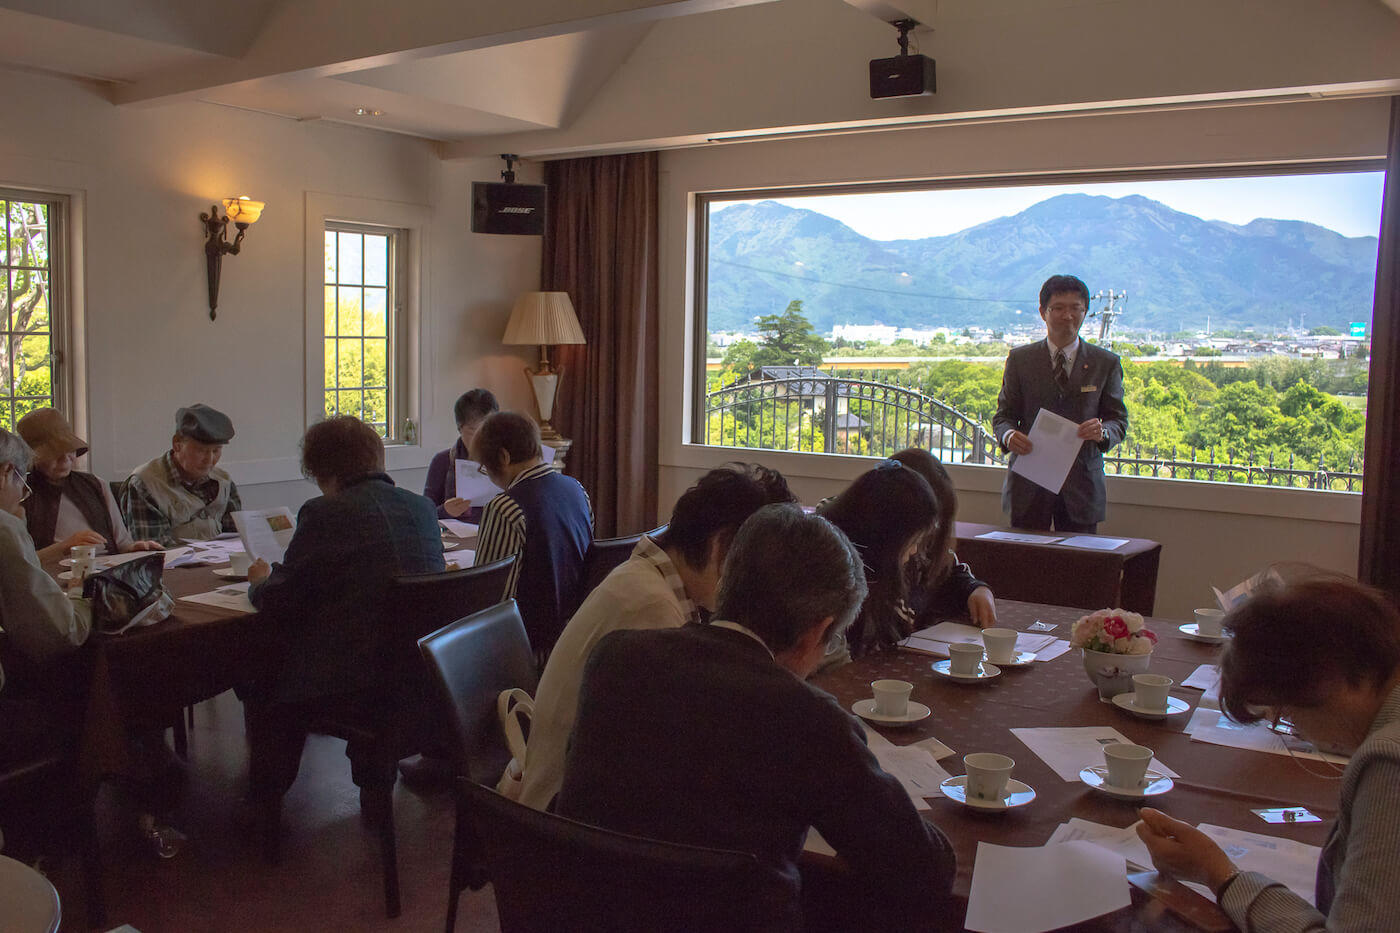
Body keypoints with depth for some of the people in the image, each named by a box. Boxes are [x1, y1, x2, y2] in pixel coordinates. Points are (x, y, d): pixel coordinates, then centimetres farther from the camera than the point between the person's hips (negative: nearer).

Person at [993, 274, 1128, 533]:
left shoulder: (1106, 363, 8)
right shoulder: (1020, 359, 7)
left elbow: (1119, 419, 8)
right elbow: (1003, 415, 8)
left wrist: (1103, 432, -16)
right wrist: (1008, 435, -15)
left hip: (1082, 486, 0)